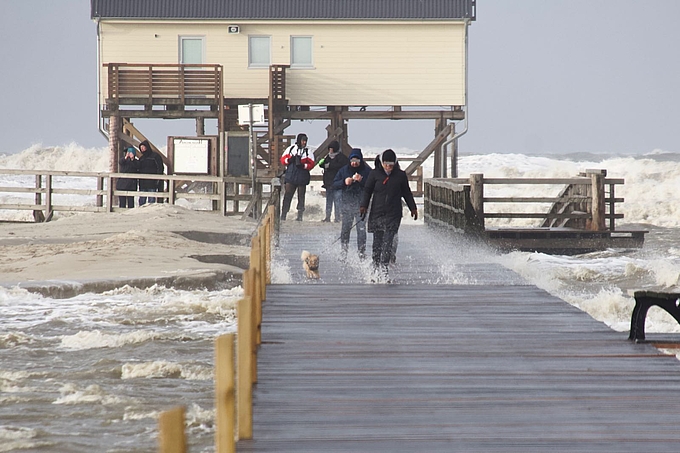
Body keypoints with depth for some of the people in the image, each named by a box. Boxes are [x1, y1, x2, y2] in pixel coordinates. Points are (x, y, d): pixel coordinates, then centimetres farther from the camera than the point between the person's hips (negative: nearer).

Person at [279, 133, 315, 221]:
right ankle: (283, 215, -5)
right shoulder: (290, 149, 10)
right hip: (290, 176, 0)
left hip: (302, 178, 0)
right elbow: (283, 160, 9)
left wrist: (303, 165, -19)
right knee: (287, 196, -5)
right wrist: (289, 160, -12)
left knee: (301, 197, 5)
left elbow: (311, 164, -1)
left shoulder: (308, 152, 7)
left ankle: (300, 216, 11)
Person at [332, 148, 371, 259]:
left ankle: (362, 253, -4)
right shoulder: (343, 170, 9)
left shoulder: (367, 171, 2)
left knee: (361, 228, -8)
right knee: (345, 229, 3)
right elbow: (334, 185, 7)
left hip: (361, 204, -2)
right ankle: (344, 252, 13)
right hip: (347, 203, 2)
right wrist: (344, 182, -12)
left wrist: (361, 180, -19)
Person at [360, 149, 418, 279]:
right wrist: (364, 205, -6)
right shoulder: (375, 174, 3)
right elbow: (367, 190, 7)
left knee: (387, 244, -11)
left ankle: (384, 272, -16)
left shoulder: (400, 175, 5)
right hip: (377, 213, 1)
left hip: (393, 215, -1)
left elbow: (406, 193, 16)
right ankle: (376, 270, 13)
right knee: (377, 243, 4)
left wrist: (413, 208, 19)